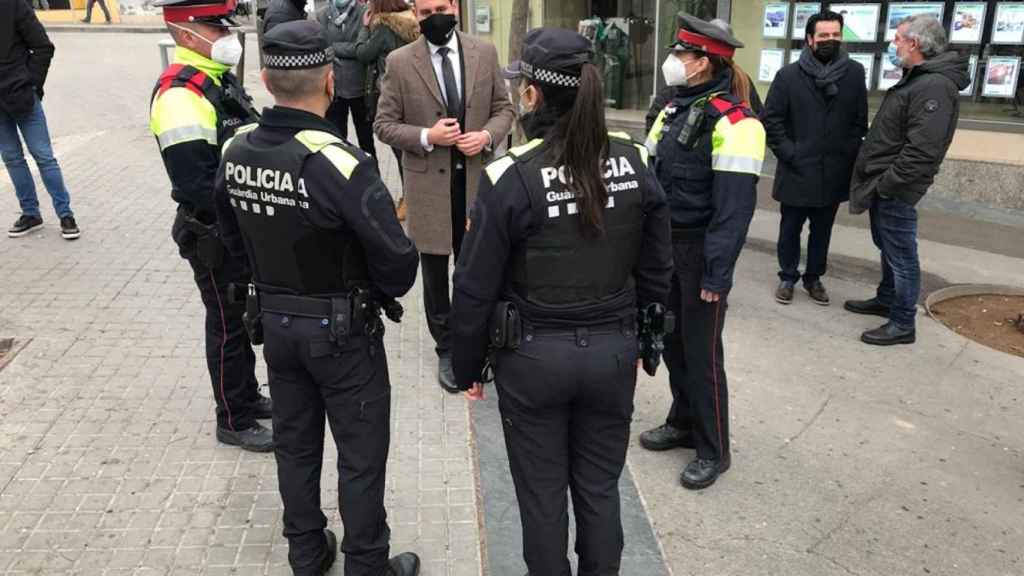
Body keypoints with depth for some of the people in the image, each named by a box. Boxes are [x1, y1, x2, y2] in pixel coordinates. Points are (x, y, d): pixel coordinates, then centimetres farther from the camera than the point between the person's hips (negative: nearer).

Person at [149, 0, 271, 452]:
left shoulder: (219, 79, 7)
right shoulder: (181, 95, -23)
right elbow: (195, 187, -28)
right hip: (214, 237, -9)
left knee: (246, 318, 21)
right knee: (228, 328, 6)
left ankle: (248, 397, 40)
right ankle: (233, 422, 23)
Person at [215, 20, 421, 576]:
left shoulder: (236, 151, -6)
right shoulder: (339, 162, -27)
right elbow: (396, 259, -25)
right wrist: (383, 291, -3)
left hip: (274, 320, 6)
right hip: (341, 328, -6)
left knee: (294, 443, 21)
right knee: (361, 456, 11)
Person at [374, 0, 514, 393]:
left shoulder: (485, 52, 2)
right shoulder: (399, 62, -5)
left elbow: (504, 108, 8)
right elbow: (384, 124, -3)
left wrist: (487, 135, -12)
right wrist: (426, 136, -19)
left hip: (475, 179, 1)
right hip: (428, 183, -1)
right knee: (435, 275, 11)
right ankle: (446, 351, 29)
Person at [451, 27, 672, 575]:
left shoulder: (512, 176, -17)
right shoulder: (634, 161, -5)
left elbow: (475, 288, -12)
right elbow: (657, 267, 3)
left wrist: (466, 366, 2)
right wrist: (640, 340, 16)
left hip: (534, 355, -3)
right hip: (613, 350, 4)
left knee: (542, 493, 15)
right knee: (599, 488, 20)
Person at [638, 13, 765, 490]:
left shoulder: (731, 122, -18)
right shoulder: (675, 109, 9)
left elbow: (734, 206, -21)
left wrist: (717, 275, -22)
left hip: (701, 252, -8)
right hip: (665, 245, 8)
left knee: (701, 350, 2)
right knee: (671, 339, 17)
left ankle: (714, 450, 19)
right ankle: (683, 423, 36)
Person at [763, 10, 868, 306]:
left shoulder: (854, 73, 1)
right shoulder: (788, 75, -6)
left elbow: (860, 121, 6)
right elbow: (770, 119, -5)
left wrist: (848, 153, -3)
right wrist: (788, 153, -11)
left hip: (834, 172, 2)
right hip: (797, 171, -2)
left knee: (822, 232, 14)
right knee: (790, 229, 11)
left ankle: (814, 278, 30)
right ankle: (788, 277, 27)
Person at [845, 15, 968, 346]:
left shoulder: (934, 86, -21)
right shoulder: (916, 79, 14)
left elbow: (922, 151, -28)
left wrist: (887, 184, -22)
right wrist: (880, 182, 16)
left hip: (895, 190, -10)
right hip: (884, 185, 10)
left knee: (901, 255, -1)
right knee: (888, 248, 22)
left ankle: (902, 324, 9)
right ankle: (886, 300, 38)